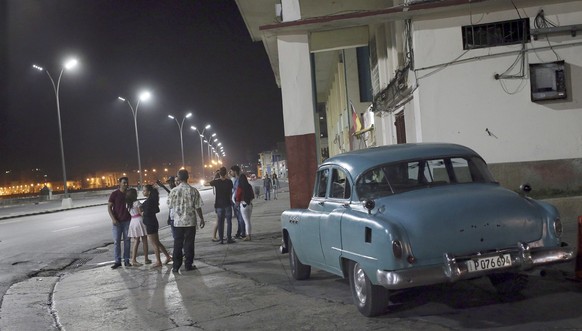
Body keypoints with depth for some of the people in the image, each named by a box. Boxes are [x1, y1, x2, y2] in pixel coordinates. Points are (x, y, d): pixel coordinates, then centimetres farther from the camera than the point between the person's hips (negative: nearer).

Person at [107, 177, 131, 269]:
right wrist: (113, 219, -14)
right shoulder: (114, 194, -3)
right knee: (116, 241, -1)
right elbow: (109, 207, -4)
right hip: (117, 221, -3)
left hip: (127, 221, 3)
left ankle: (126, 260, 11)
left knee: (127, 241, 4)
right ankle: (117, 261, 4)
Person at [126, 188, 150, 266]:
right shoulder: (136, 203, -13)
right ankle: (146, 259, 10)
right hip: (139, 221, -6)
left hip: (132, 221, 6)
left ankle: (133, 259, 3)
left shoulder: (128, 204, 7)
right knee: (144, 240, 5)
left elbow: (130, 213, 6)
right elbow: (141, 213, -13)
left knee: (136, 241, 9)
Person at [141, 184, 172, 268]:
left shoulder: (149, 201, -19)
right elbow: (157, 210, 19)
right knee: (157, 243, 17)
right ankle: (168, 257, 21)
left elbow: (147, 213, -23)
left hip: (150, 224, -10)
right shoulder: (152, 200, 11)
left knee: (155, 244, -1)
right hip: (153, 223, 10)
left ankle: (158, 262, 7)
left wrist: (142, 213, -1)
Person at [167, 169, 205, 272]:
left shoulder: (174, 191, -7)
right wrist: (201, 218, 6)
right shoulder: (193, 190, -9)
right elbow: (198, 207, -5)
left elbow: (170, 205, 2)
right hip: (190, 221, -1)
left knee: (177, 244, 9)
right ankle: (188, 265, 12)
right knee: (189, 243, 8)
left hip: (178, 221, 1)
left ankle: (176, 266, 11)